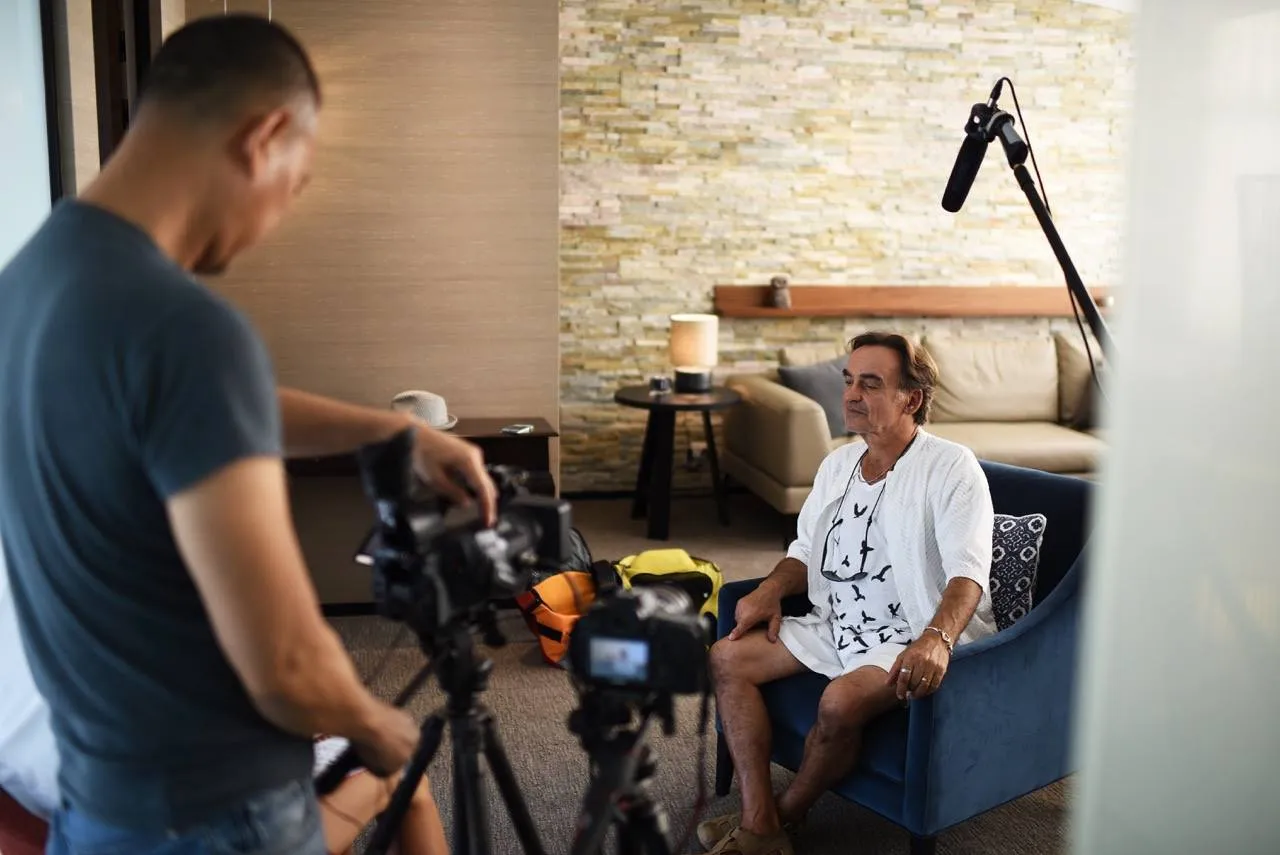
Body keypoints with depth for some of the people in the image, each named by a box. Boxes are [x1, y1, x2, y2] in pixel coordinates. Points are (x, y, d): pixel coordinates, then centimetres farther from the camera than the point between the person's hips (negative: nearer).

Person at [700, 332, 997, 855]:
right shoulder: (837, 464, 11)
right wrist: (771, 589, -4)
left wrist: (935, 640, -43)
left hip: (917, 642, -7)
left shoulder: (951, 468, -13)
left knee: (841, 701, -34)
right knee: (727, 659, -6)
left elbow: (968, 574, -24)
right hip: (837, 625, 8)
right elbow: (806, 551, 18)